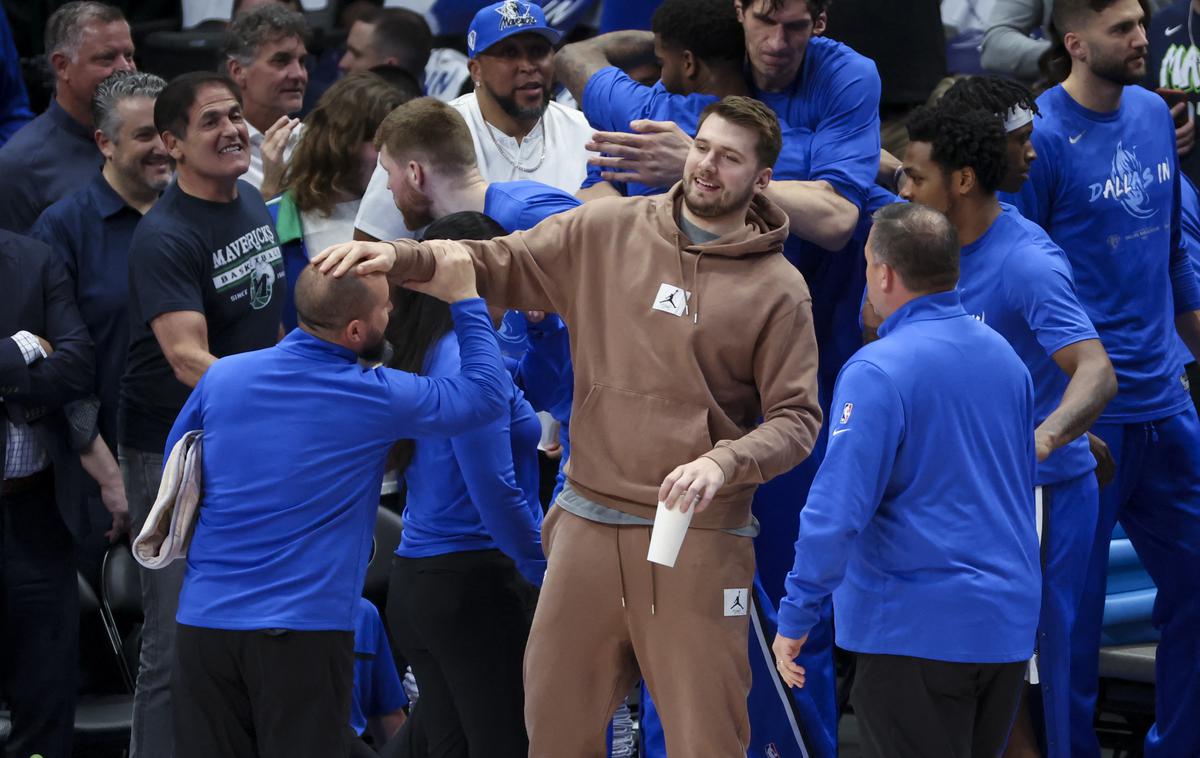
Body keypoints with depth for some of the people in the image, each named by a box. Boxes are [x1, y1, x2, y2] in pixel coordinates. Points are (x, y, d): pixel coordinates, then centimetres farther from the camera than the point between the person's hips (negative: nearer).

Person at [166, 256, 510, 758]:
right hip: (303, 630, -4)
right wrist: (465, 302, 11)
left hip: (204, 620, 4)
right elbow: (488, 395, 4)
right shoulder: (375, 400, -8)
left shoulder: (222, 377, 3)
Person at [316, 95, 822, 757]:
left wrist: (724, 462, -20)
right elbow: (499, 264, 8)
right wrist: (400, 256, -8)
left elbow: (796, 418, -3)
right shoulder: (605, 231, 5)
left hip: (696, 539, -3)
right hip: (588, 527, 3)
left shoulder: (778, 289, -2)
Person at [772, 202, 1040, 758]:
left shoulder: (878, 371, -16)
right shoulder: (1005, 357, 9)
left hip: (917, 628, -7)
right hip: (1008, 626, 7)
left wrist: (796, 616, -15)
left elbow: (837, 508, -22)